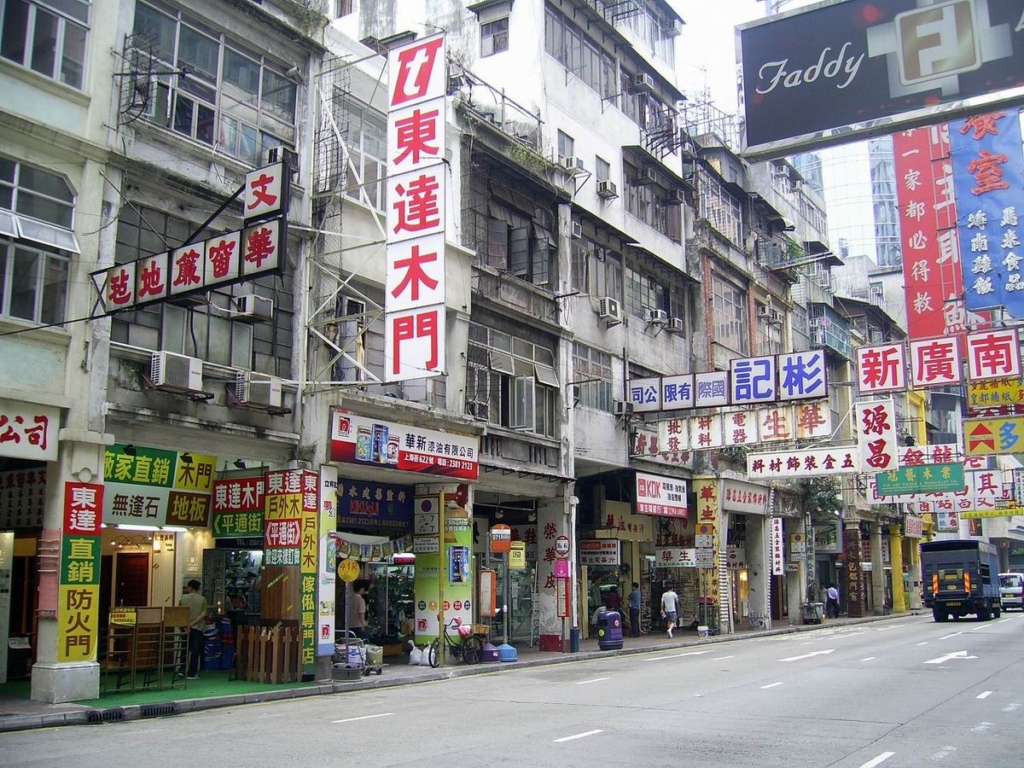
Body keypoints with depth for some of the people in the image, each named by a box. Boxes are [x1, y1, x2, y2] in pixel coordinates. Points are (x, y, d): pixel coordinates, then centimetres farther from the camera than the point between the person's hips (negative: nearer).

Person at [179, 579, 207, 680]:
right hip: (197, 628, -2)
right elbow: (203, 614, -14)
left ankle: (182, 670, 15)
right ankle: (191, 673, 3)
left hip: (185, 627, 2)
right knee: (195, 651, 3)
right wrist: (192, 623, -14)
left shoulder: (183, 598, -2)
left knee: (185, 649, 18)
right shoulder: (202, 599, -5)